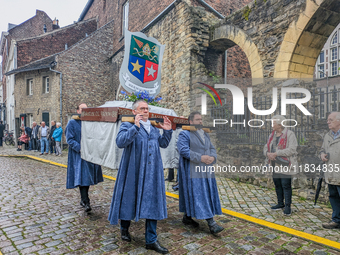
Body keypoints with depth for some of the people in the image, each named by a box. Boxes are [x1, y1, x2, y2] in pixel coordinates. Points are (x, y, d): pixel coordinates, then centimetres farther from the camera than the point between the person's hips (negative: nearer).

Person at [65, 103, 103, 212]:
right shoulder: (72, 123, -2)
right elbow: (69, 139, -9)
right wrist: (80, 149, -20)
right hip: (78, 155, -5)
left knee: (88, 177, 10)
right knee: (82, 177, -11)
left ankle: (83, 199, 26)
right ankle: (86, 202, -9)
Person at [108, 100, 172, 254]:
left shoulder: (153, 128, 14)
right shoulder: (128, 126, -4)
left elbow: (163, 144, 20)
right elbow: (120, 142, -21)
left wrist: (167, 131, 5)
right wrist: (135, 127, -27)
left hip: (152, 173, 5)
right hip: (133, 172, -4)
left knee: (152, 203, 5)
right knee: (129, 199, 11)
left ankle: (151, 240, 16)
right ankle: (124, 228, 39)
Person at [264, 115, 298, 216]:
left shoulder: (290, 134, -10)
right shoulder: (272, 135, 13)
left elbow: (291, 149, -20)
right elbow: (266, 147, 12)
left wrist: (276, 153, -22)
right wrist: (268, 153, -11)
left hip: (285, 164, -7)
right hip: (275, 164, 7)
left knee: (286, 185, -4)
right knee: (277, 185, 15)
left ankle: (288, 206, 8)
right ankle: (280, 204, 29)